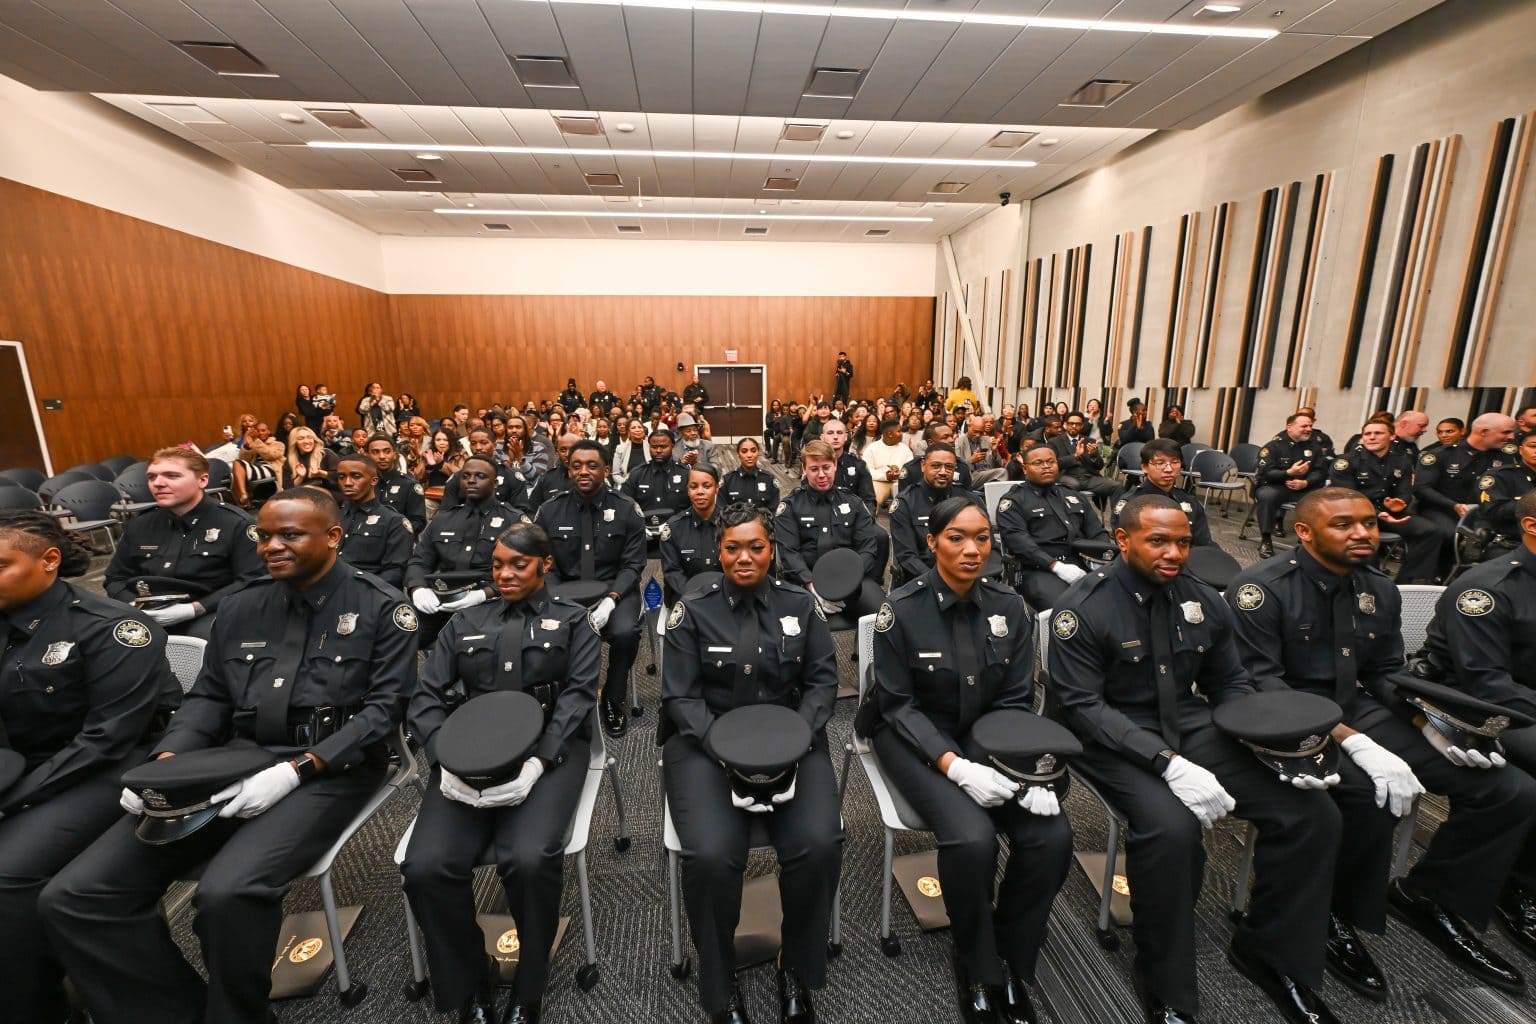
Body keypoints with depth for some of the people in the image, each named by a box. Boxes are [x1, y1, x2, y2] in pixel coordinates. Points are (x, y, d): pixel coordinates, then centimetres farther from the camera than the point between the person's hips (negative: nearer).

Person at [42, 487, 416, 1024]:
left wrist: (296, 770, -19)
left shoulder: (380, 607, -6)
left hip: (329, 771, -6)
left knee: (227, 892, -28)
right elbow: (208, 696, 16)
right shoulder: (243, 607, 13)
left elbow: (384, 707, -11)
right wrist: (167, 761, -3)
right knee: (72, 897, -7)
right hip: (234, 762, 6)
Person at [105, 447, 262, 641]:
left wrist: (193, 609, -17)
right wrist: (133, 607, 1)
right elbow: (115, 578, 24)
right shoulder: (138, 525, 18)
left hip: (205, 616, -5)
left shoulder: (235, 524, -2)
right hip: (144, 617, 5)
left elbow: (252, 581, -10)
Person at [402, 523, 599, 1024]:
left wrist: (537, 762, -18)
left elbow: (578, 695, -2)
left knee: (529, 860, -27)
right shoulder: (464, 622, 18)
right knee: (425, 866, -22)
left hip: (548, 750, -3)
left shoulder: (572, 621, 10)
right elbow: (426, 698, 10)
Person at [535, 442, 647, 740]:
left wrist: (610, 600, -20)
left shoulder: (627, 509, -3)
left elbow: (633, 564, -4)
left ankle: (614, 699, -1)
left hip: (615, 590, -1)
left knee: (624, 632, -30)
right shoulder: (550, 510, 2)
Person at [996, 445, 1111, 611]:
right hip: (1040, 570, -5)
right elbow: (1018, 541, -8)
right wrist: (1057, 566, -18)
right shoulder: (1013, 500, 6)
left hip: (1082, 566, 6)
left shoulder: (1073, 496, 26)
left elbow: (1098, 532, 21)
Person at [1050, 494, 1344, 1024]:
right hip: (1115, 739, -6)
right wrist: (1169, 763, -27)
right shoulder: (1084, 607, -15)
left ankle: (1268, 951, 15)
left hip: (1192, 727, 6)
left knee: (1314, 813, -10)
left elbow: (1231, 685, 13)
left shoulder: (1204, 601, 4)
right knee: (1171, 828, -31)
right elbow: (1081, 705, -19)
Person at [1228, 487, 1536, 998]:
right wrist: (1354, 743, -27)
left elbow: (1388, 674, 12)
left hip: (1359, 709, 8)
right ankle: (1337, 917, -3)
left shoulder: (1380, 591, 8)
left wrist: (1429, 722, -8)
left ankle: (1426, 896, 17)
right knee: (1371, 794, -32)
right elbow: (1260, 685, -20)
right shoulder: (1263, 589, -16)